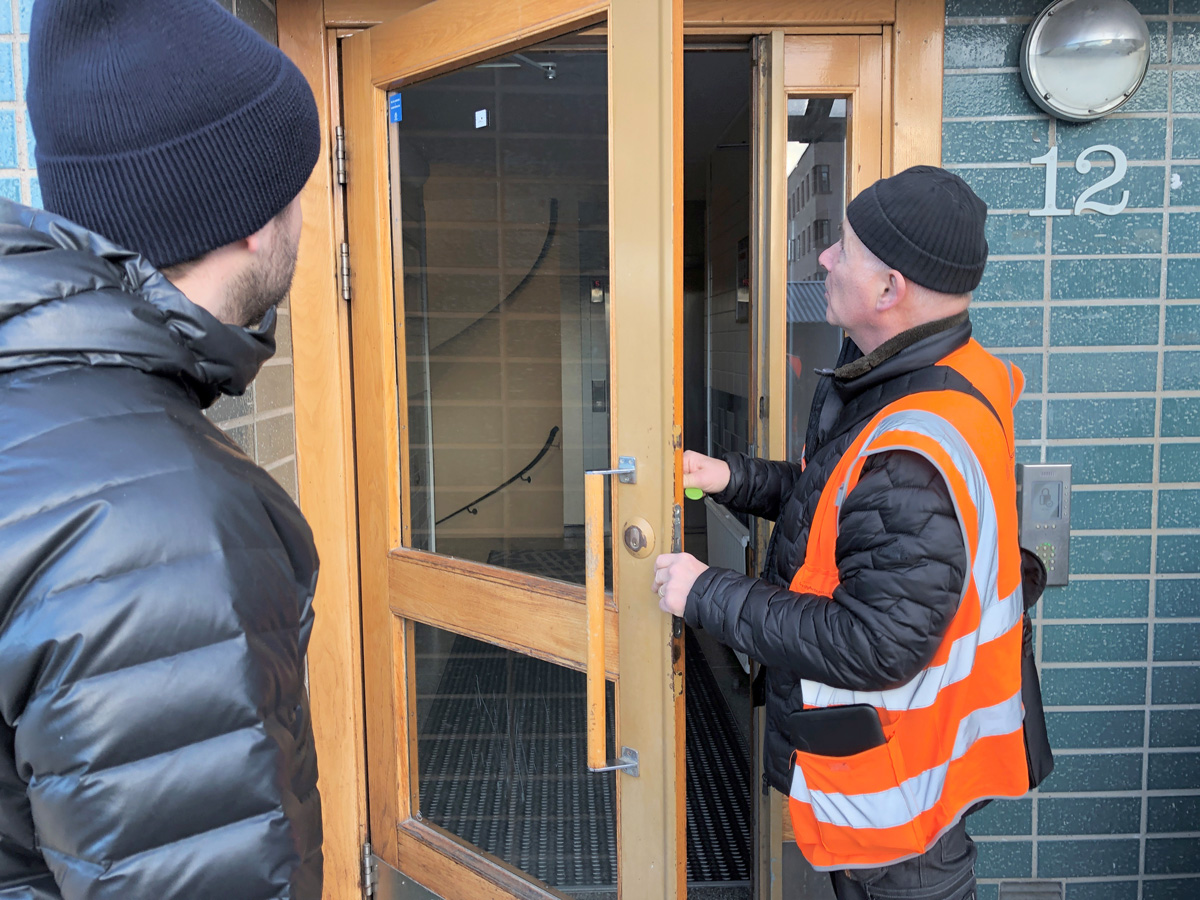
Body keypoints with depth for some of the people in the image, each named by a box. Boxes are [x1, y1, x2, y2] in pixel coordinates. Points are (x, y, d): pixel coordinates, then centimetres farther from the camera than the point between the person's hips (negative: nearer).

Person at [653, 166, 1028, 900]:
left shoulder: (916, 454, -34)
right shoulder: (948, 379, 1)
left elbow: (875, 645, -34)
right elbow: (846, 502, 12)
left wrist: (709, 595, -26)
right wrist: (734, 479, -1)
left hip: (898, 782, -9)